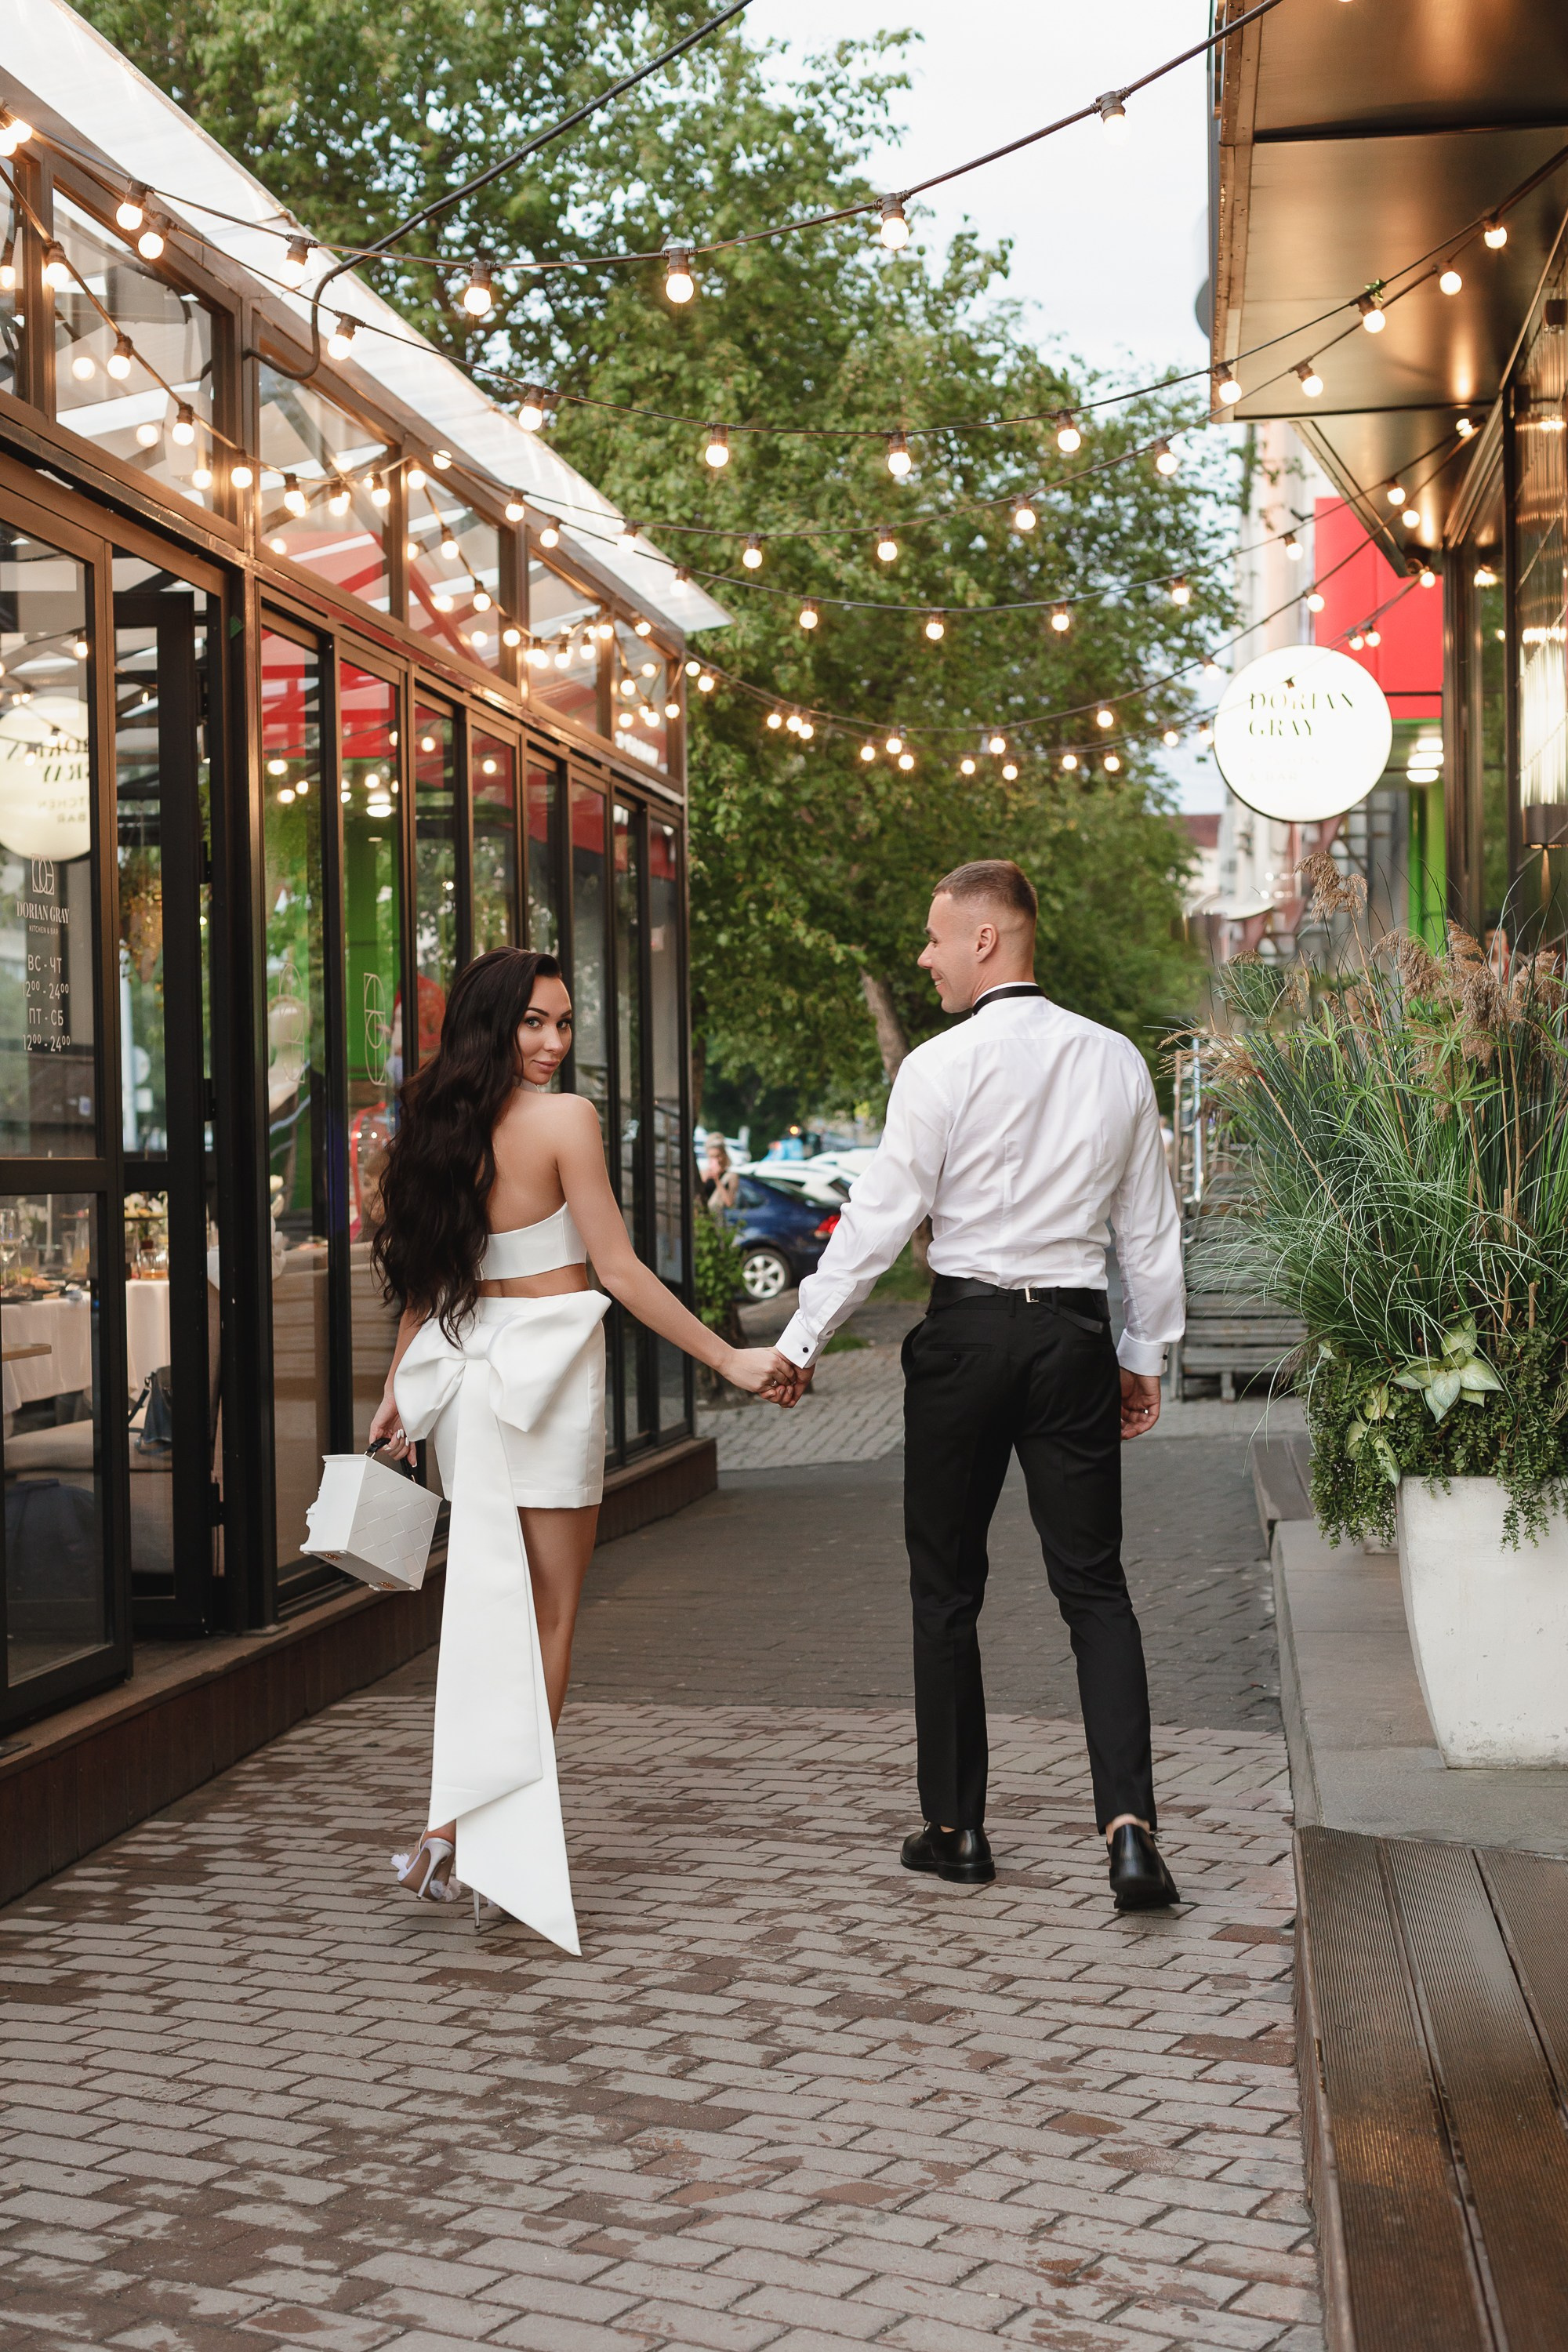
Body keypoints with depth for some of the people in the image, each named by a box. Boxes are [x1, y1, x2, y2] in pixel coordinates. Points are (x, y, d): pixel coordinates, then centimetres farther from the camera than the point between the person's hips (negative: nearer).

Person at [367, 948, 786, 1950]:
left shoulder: (442, 1124, 6)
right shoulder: (565, 1118, -12)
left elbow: (426, 1274, 11)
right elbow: (620, 1271, -12)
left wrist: (398, 1391, 17)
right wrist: (730, 1358, -8)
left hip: (463, 1369, 6)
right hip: (545, 1369, -6)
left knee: (492, 1606, 14)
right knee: (550, 1619, 3)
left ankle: (456, 1830, 13)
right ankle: (488, 1835, 1)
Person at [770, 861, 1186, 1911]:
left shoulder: (943, 1066, -9)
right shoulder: (1117, 1062, 5)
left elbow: (880, 1216, -9)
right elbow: (1151, 1227, 11)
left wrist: (801, 1341, -1)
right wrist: (1147, 1353, 21)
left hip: (966, 1332, -3)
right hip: (1076, 1333, 3)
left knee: (947, 1591, 10)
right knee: (1095, 1587, 6)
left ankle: (955, 1827, 17)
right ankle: (1130, 1825, -9)